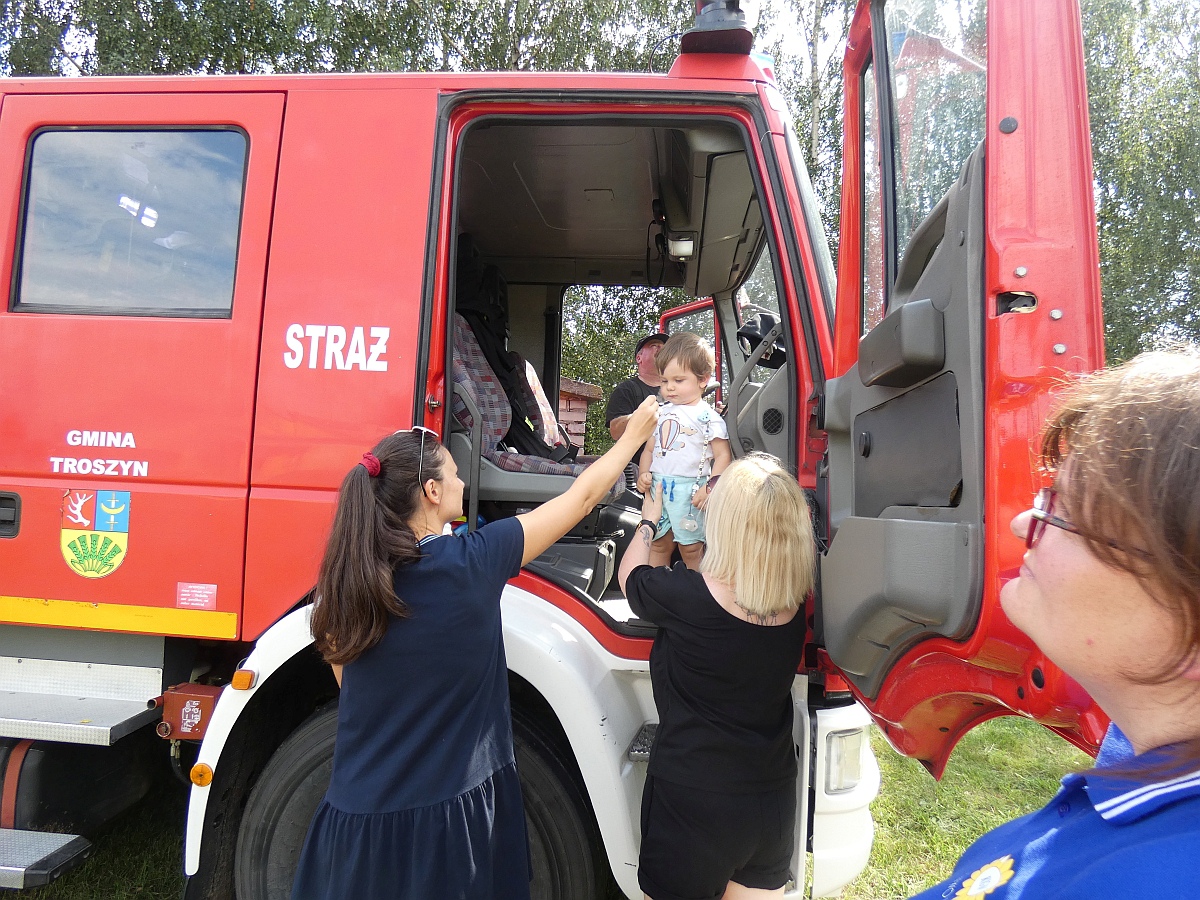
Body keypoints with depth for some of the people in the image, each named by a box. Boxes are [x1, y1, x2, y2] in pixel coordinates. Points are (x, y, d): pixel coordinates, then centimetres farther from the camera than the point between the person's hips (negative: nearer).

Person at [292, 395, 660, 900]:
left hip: (358, 814, 4)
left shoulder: (345, 580, -7)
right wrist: (635, 434, 7)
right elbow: (581, 498, -7)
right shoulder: (471, 561, -18)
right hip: (450, 817, -3)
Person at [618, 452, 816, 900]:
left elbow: (630, 576, 0)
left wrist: (649, 519, 16)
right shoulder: (795, 602, -8)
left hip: (692, 802, -5)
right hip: (773, 799, 5)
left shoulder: (687, 596, -23)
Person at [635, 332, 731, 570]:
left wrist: (710, 486, -17)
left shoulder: (707, 416, -4)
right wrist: (644, 474, 2)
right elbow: (649, 448, 19)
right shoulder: (662, 413, 14)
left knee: (691, 549, 3)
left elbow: (723, 455, -6)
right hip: (658, 488, 5)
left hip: (690, 491, -5)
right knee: (658, 544, 11)